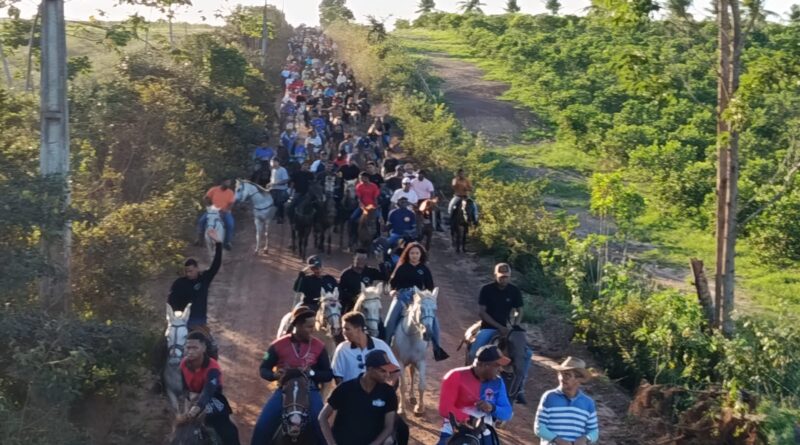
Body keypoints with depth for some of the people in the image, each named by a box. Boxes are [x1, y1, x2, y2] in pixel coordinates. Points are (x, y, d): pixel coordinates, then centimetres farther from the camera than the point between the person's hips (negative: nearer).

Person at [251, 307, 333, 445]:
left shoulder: (319, 346, 2)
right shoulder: (278, 345, -2)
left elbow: (328, 374, 5)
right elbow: (263, 369, 6)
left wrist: (312, 373, -16)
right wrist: (274, 375, -18)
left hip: (309, 391, 0)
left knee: (322, 426, -21)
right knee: (262, 427, -13)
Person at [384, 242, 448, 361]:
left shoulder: (424, 269, 9)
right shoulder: (401, 268, 7)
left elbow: (430, 286, 13)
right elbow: (392, 282, 11)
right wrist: (393, 290, -8)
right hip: (402, 296, -1)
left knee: (433, 319, -14)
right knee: (391, 319, -19)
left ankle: (436, 347, -6)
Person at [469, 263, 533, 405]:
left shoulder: (514, 291, 0)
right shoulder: (487, 289, -8)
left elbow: (519, 311, 9)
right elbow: (481, 312, -10)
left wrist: (514, 327, -10)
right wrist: (499, 326, -17)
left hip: (505, 329, 3)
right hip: (488, 328, -3)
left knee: (527, 353, -11)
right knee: (474, 353, -27)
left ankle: (519, 388, -4)